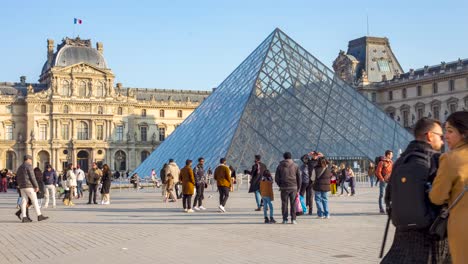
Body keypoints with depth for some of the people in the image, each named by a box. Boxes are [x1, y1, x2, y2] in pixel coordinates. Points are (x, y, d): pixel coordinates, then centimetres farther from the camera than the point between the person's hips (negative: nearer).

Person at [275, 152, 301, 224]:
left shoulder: (280, 166, 3)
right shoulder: (295, 166, 4)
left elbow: (276, 178, 4)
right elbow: (299, 178, 5)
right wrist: (298, 188, 13)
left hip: (284, 188, 0)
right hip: (293, 187, 0)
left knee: (284, 203, 5)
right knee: (293, 204, 3)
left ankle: (285, 219, 5)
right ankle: (293, 219, 0)